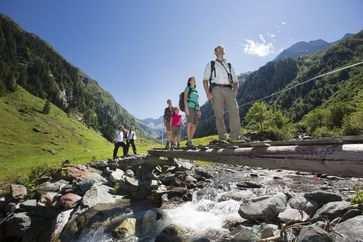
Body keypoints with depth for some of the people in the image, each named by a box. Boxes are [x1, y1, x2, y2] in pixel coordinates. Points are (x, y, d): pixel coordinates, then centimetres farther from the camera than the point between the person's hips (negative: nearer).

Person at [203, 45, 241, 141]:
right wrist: (208, 93, -8)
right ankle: (223, 137, -9)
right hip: (216, 89, -2)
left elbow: (235, 81, 22)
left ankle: (235, 137, -19)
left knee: (234, 111, -17)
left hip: (228, 90, 2)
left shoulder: (229, 65, 28)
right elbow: (205, 80, 8)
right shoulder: (211, 64, 20)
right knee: (219, 114, -9)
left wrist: (235, 91, 0)